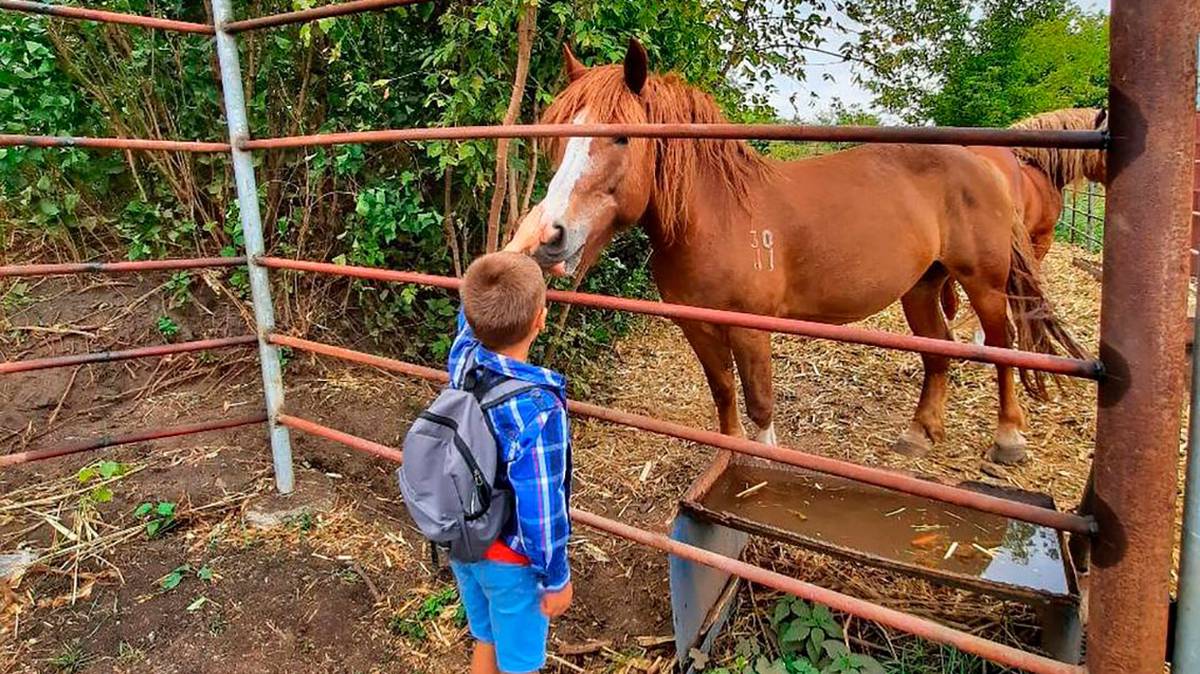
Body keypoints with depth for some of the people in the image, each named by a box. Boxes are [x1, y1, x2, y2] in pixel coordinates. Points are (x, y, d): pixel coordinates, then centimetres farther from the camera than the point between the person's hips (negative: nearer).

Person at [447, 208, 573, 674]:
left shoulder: (462, 360, -15)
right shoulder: (538, 411, -34)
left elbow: (475, 310, 7)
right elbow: (541, 510, -26)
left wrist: (517, 243, 16)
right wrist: (556, 580, -9)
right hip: (513, 563, -6)